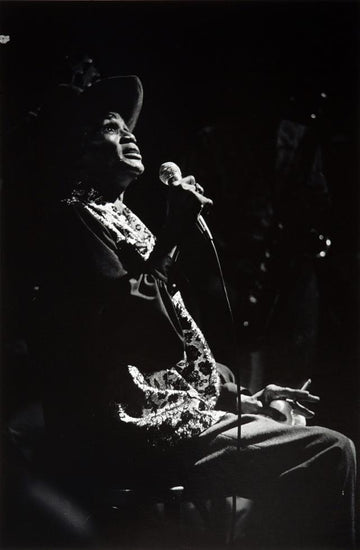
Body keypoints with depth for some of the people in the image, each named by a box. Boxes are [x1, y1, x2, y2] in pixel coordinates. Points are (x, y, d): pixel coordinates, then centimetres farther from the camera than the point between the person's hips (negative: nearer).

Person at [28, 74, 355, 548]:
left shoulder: (120, 220, 19)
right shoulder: (72, 219, -8)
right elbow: (119, 328, -24)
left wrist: (243, 398, 16)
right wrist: (172, 236, -20)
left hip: (160, 410, 10)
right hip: (125, 433, -10)